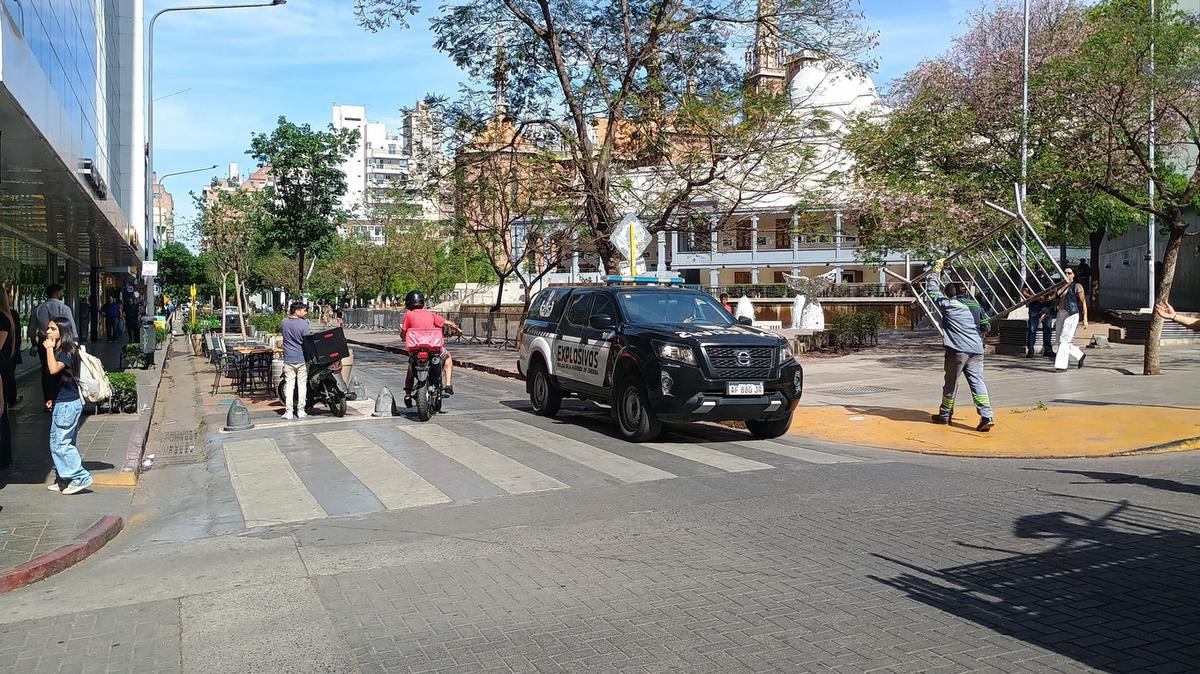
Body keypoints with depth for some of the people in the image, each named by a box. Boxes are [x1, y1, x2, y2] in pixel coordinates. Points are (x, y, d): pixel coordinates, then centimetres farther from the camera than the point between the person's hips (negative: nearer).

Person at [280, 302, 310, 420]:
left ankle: (288, 411, 3)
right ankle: (301, 411, 8)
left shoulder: (285, 322, 1)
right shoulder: (303, 323, -12)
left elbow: (280, 330, 24)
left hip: (288, 359, 3)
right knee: (302, 384, 6)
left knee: (289, 385, 5)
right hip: (302, 359, -3)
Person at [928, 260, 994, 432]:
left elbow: (932, 289, 8)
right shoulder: (976, 305, 14)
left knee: (951, 383, 9)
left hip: (957, 350, -4)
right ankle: (987, 416, -10)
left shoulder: (948, 304, -1)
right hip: (976, 350, 4)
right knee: (977, 382, 1)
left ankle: (945, 415, 22)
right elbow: (986, 326, 16)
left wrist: (937, 269, 16)